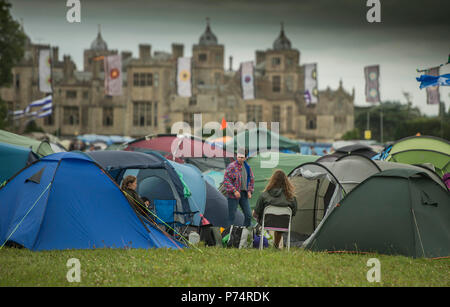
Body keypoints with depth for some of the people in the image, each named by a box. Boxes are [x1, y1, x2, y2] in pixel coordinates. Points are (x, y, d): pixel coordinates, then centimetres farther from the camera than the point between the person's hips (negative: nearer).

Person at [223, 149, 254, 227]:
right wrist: (234, 191, -21)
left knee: (248, 215, 5)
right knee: (232, 215, -3)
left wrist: (249, 191, 7)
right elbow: (226, 180, -15)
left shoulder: (247, 167, 9)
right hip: (233, 194, -6)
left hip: (244, 194, 6)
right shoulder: (231, 167, -10)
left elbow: (251, 180, 20)